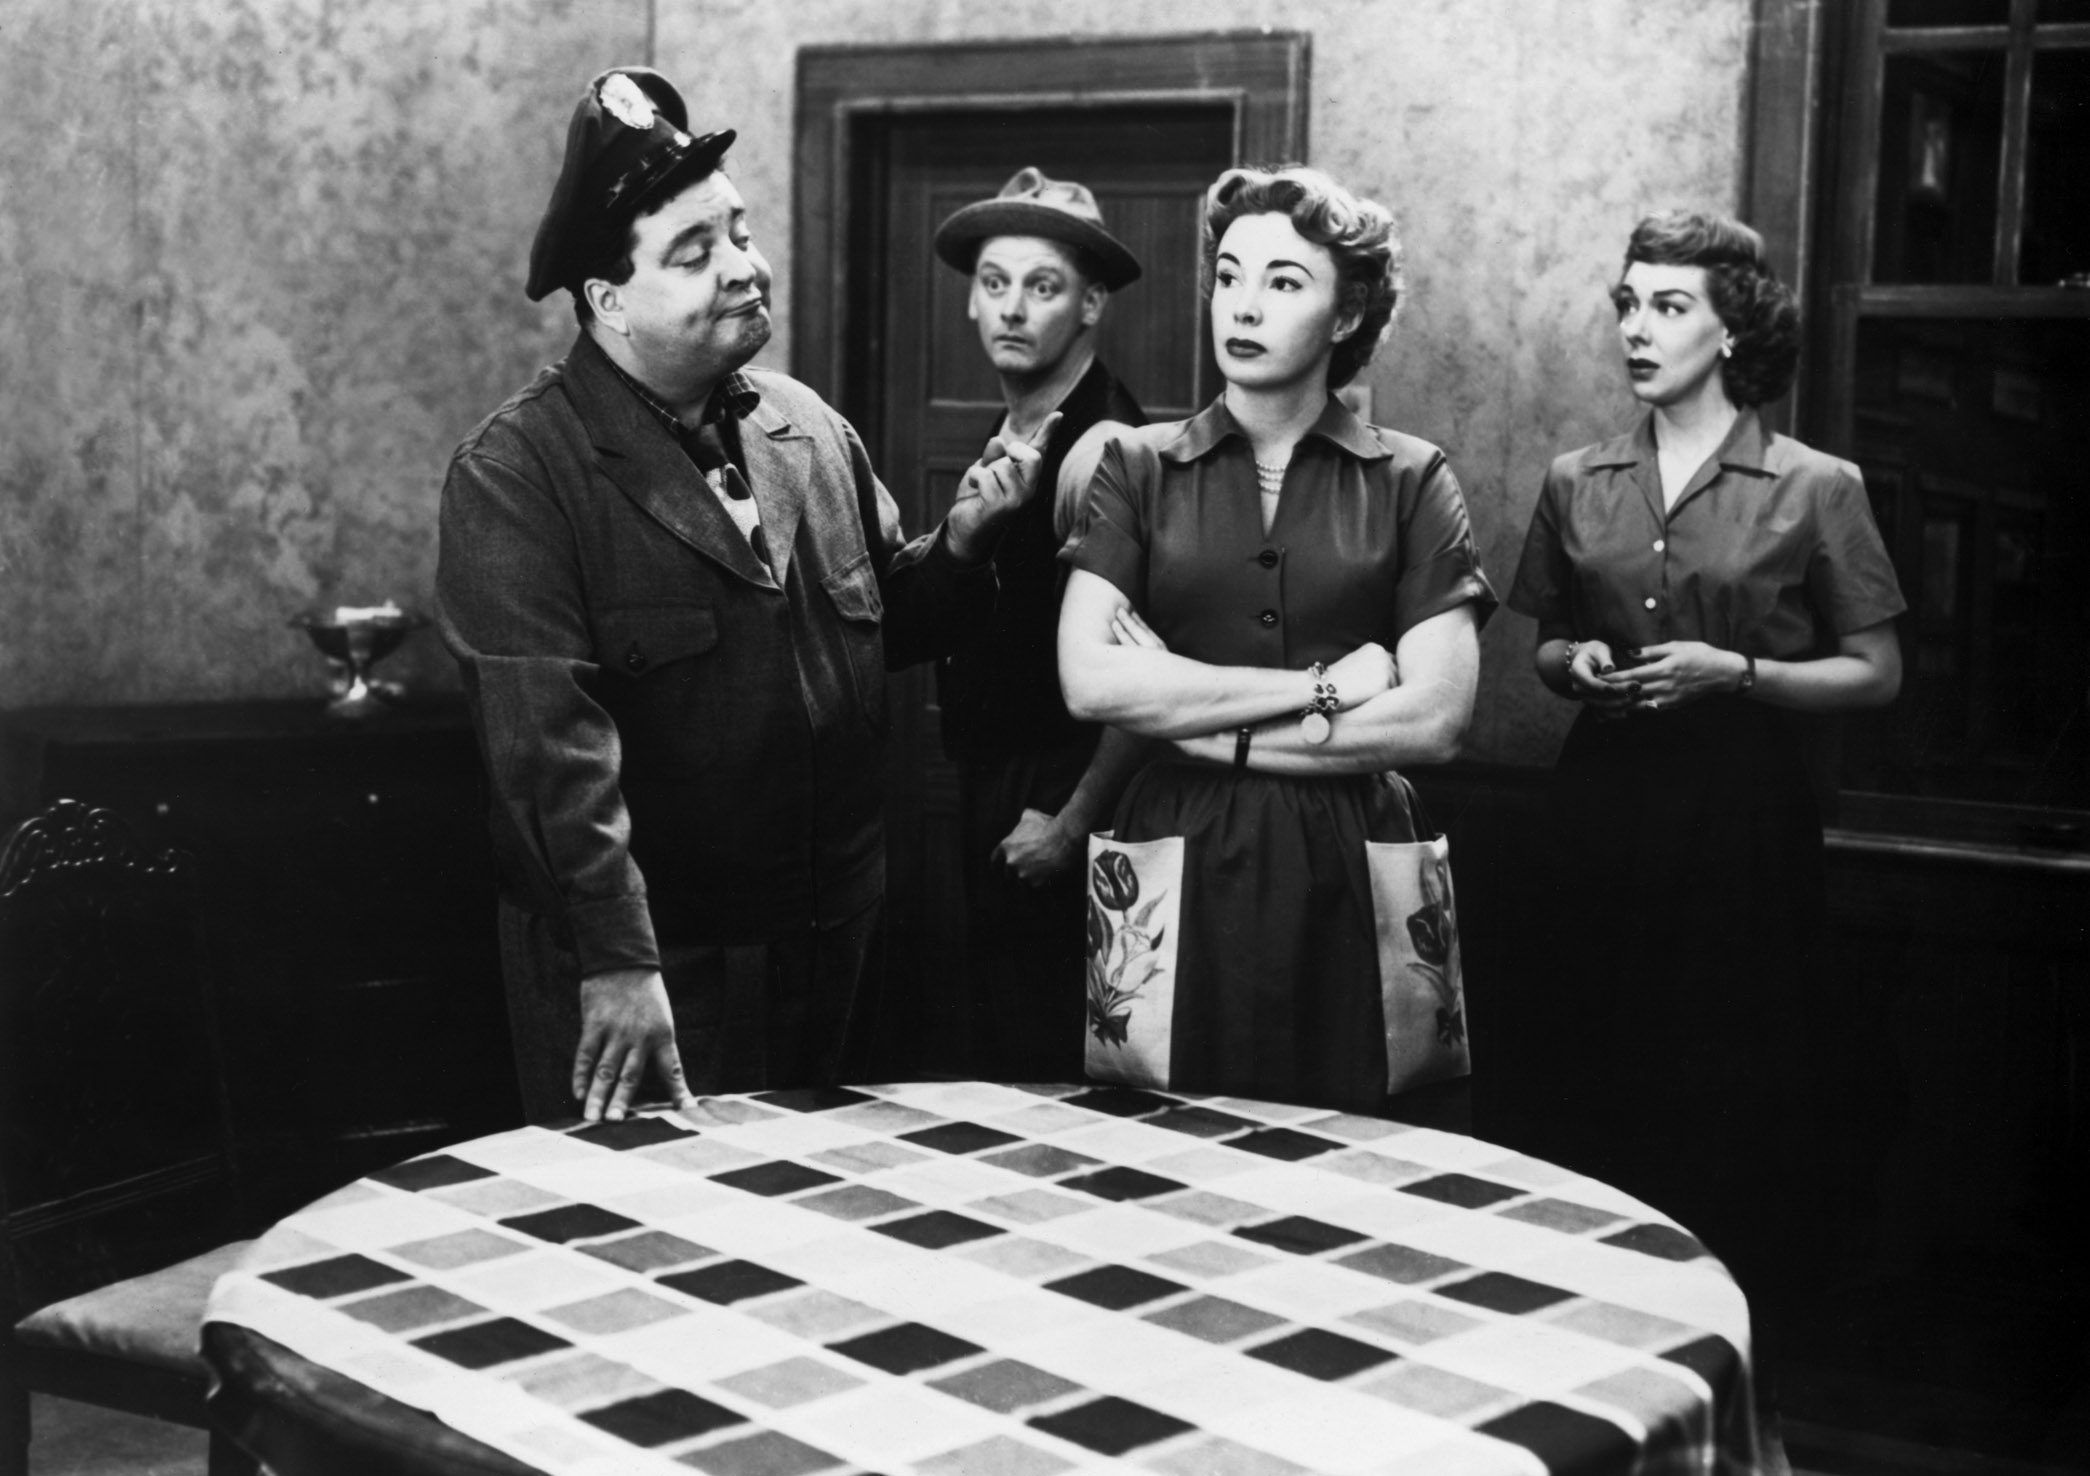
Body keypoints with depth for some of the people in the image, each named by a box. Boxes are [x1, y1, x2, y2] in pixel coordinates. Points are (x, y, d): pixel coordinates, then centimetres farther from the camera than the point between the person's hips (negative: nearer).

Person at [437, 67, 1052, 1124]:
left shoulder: (809, 429, 6)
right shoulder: (514, 473, -14)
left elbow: (883, 627, 17)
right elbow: (546, 735, -22)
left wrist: (960, 542, -3)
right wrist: (618, 962, -28)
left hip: (835, 946, 6)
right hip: (642, 969, -6)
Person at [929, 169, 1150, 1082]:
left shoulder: (1101, 449, -17)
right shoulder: (1006, 437, 9)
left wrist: (1072, 825, -16)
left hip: (1056, 800, -8)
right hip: (992, 792, 8)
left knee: (1054, 1072, 0)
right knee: (1003, 1049, 17)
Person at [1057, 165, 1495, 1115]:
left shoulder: (1409, 483, 4)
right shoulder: (1138, 468, 6)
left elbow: (1434, 719, -5)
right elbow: (1089, 681, -7)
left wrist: (1211, 728, -6)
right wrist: (1319, 686, -8)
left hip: (1345, 873, 0)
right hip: (1176, 865, 0)